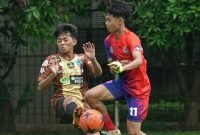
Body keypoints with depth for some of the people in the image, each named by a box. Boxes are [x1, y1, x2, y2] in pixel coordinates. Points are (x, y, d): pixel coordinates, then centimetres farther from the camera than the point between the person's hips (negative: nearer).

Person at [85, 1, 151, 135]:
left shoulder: (131, 38, -19)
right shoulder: (108, 41, 2)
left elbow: (139, 61, -37)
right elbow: (112, 68, 8)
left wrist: (123, 67, -55)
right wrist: (114, 67, -15)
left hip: (138, 87, -6)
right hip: (121, 82, 6)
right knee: (91, 95, -15)